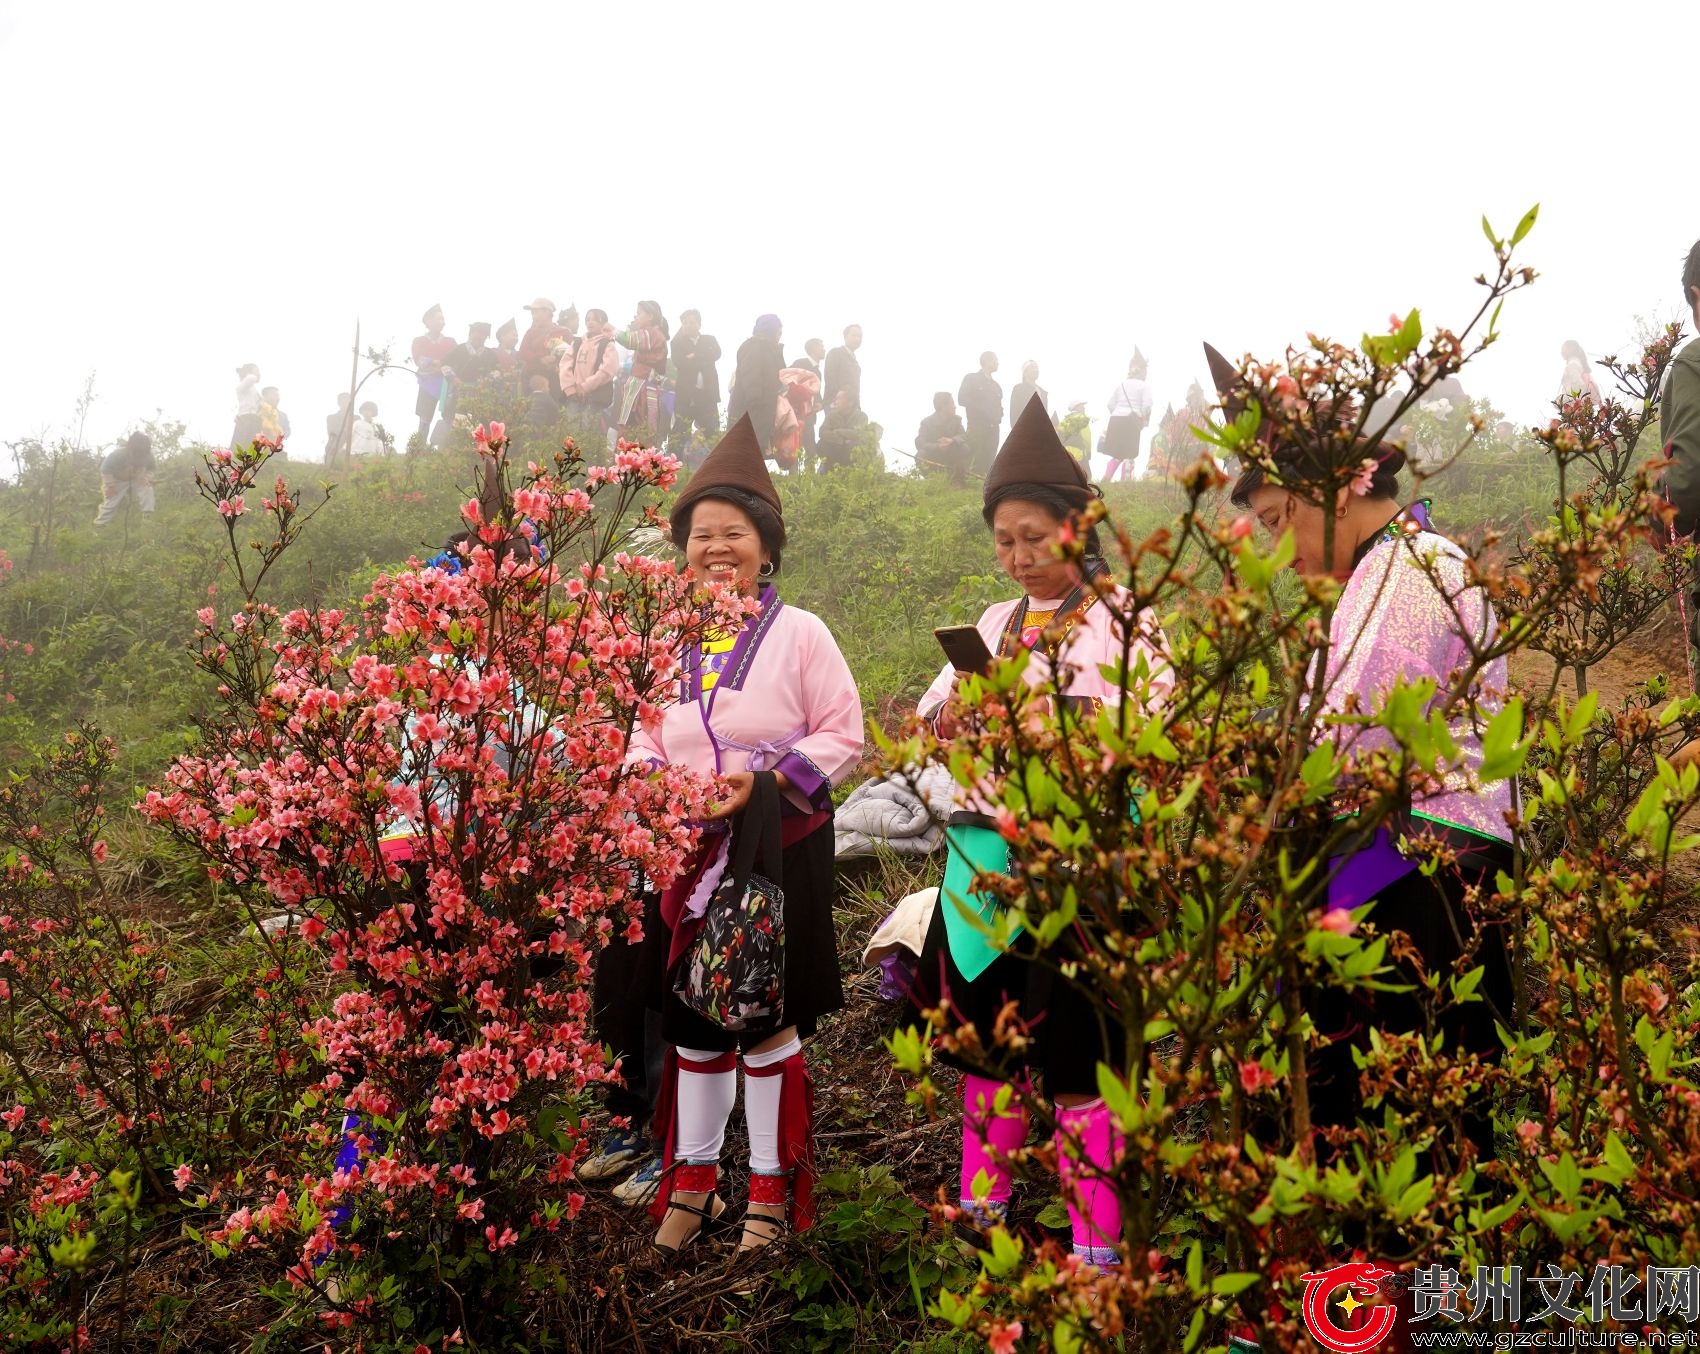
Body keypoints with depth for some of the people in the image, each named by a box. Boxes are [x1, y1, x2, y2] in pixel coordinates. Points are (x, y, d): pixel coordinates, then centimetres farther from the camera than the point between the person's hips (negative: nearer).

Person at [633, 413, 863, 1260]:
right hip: (689, 853, 4)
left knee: (767, 1016, 3)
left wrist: (765, 780, -19)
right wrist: (651, 778, -7)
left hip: (778, 849, -4)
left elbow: (842, 737, -7)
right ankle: (693, 1179, 30)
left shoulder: (799, 634, -7)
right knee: (692, 1016, 12)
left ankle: (771, 1187, 21)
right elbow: (647, 735, 14)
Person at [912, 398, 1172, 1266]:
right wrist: (955, 715, -9)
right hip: (988, 844, 6)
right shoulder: (997, 622, 16)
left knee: (1074, 1039, -3)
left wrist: (1071, 718, -24)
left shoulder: (1124, 619, -2)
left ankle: (1095, 1240, 10)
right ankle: (981, 1196, 31)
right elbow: (931, 714, 13)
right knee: (984, 1022, 13)